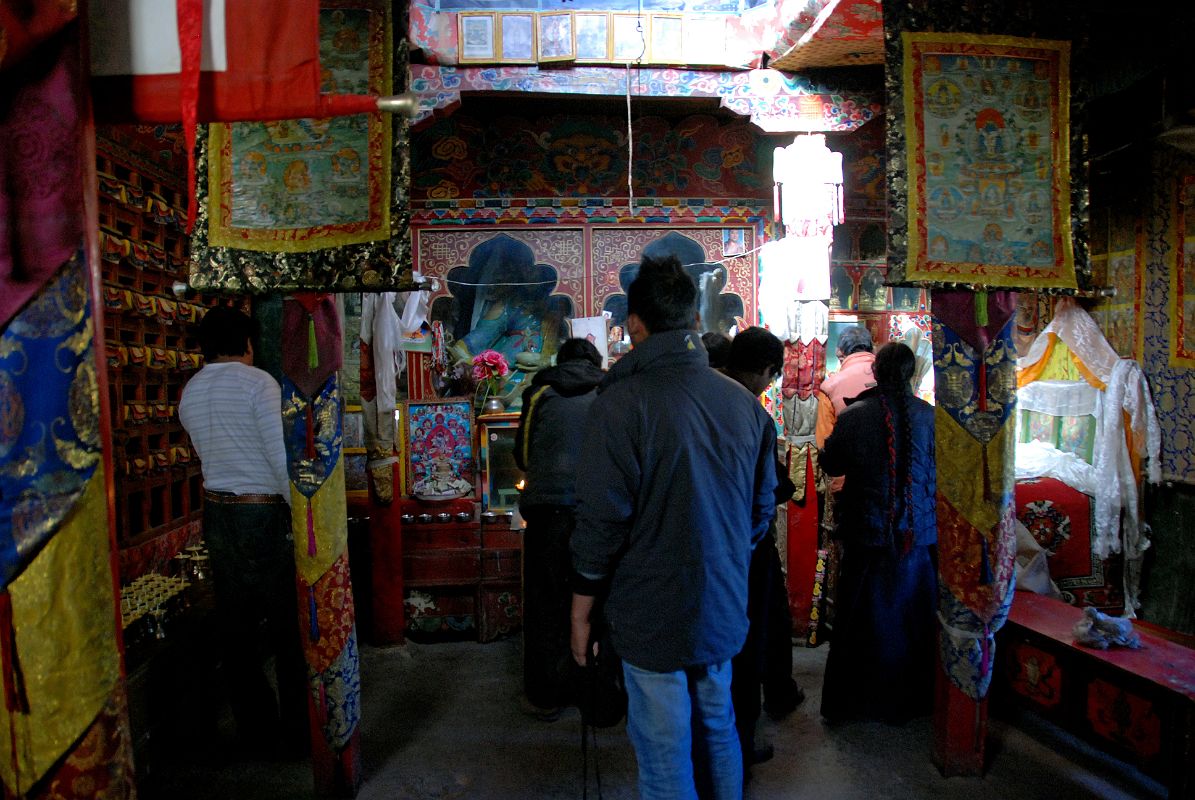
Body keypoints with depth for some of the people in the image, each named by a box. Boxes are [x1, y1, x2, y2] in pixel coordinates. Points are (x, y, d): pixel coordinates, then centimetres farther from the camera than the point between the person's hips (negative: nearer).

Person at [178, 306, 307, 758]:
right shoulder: (257, 382, -12)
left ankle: (254, 729, 26)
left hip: (217, 514, 7)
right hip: (264, 516, -7)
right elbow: (282, 457, -18)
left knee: (236, 627, 14)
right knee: (287, 628, 4)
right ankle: (297, 734, 14)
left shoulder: (189, 394, 9)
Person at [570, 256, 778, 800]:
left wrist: (581, 611, -4)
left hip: (653, 614, -6)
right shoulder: (743, 402, 0)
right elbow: (762, 506, 9)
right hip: (724, 607, 6)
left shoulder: (622, 402, -18)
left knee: (664, 754, 8)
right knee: (717, 729, 23)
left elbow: (601, 520, -17)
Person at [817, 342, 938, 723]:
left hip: (866, 535, -1)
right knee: (913, 621, 17)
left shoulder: (854, 416, -12)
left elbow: (831, 465, 0)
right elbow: (942, 472, -2)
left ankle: (849, 701, 24)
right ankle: (910, 699, 31)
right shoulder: (930, 416, -10)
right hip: (917, 536, 1)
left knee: (860, 622, 12)